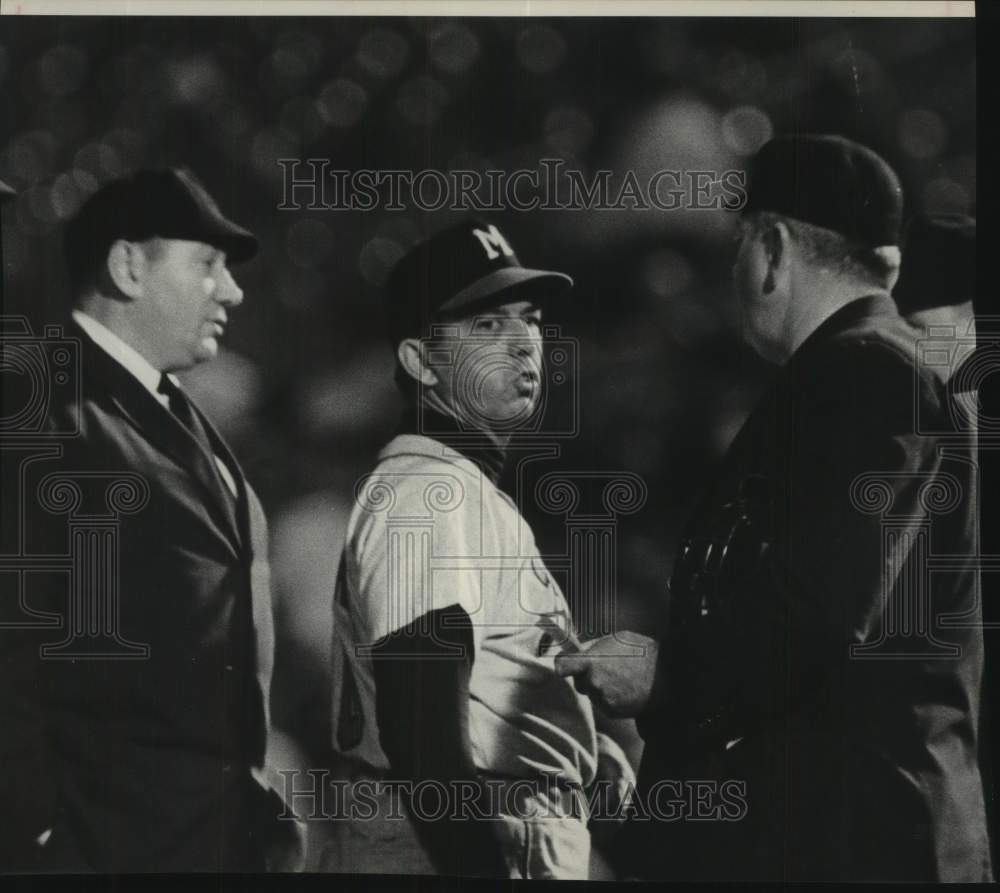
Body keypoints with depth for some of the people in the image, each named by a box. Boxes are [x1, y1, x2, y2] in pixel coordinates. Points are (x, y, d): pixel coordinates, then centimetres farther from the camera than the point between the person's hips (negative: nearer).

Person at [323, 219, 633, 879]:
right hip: (450, 854, -10)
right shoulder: (429, 494, -17)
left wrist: (577, 739, 7)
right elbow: (423, 734, -25)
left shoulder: (472, 489, 15)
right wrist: (491, 868, -27)